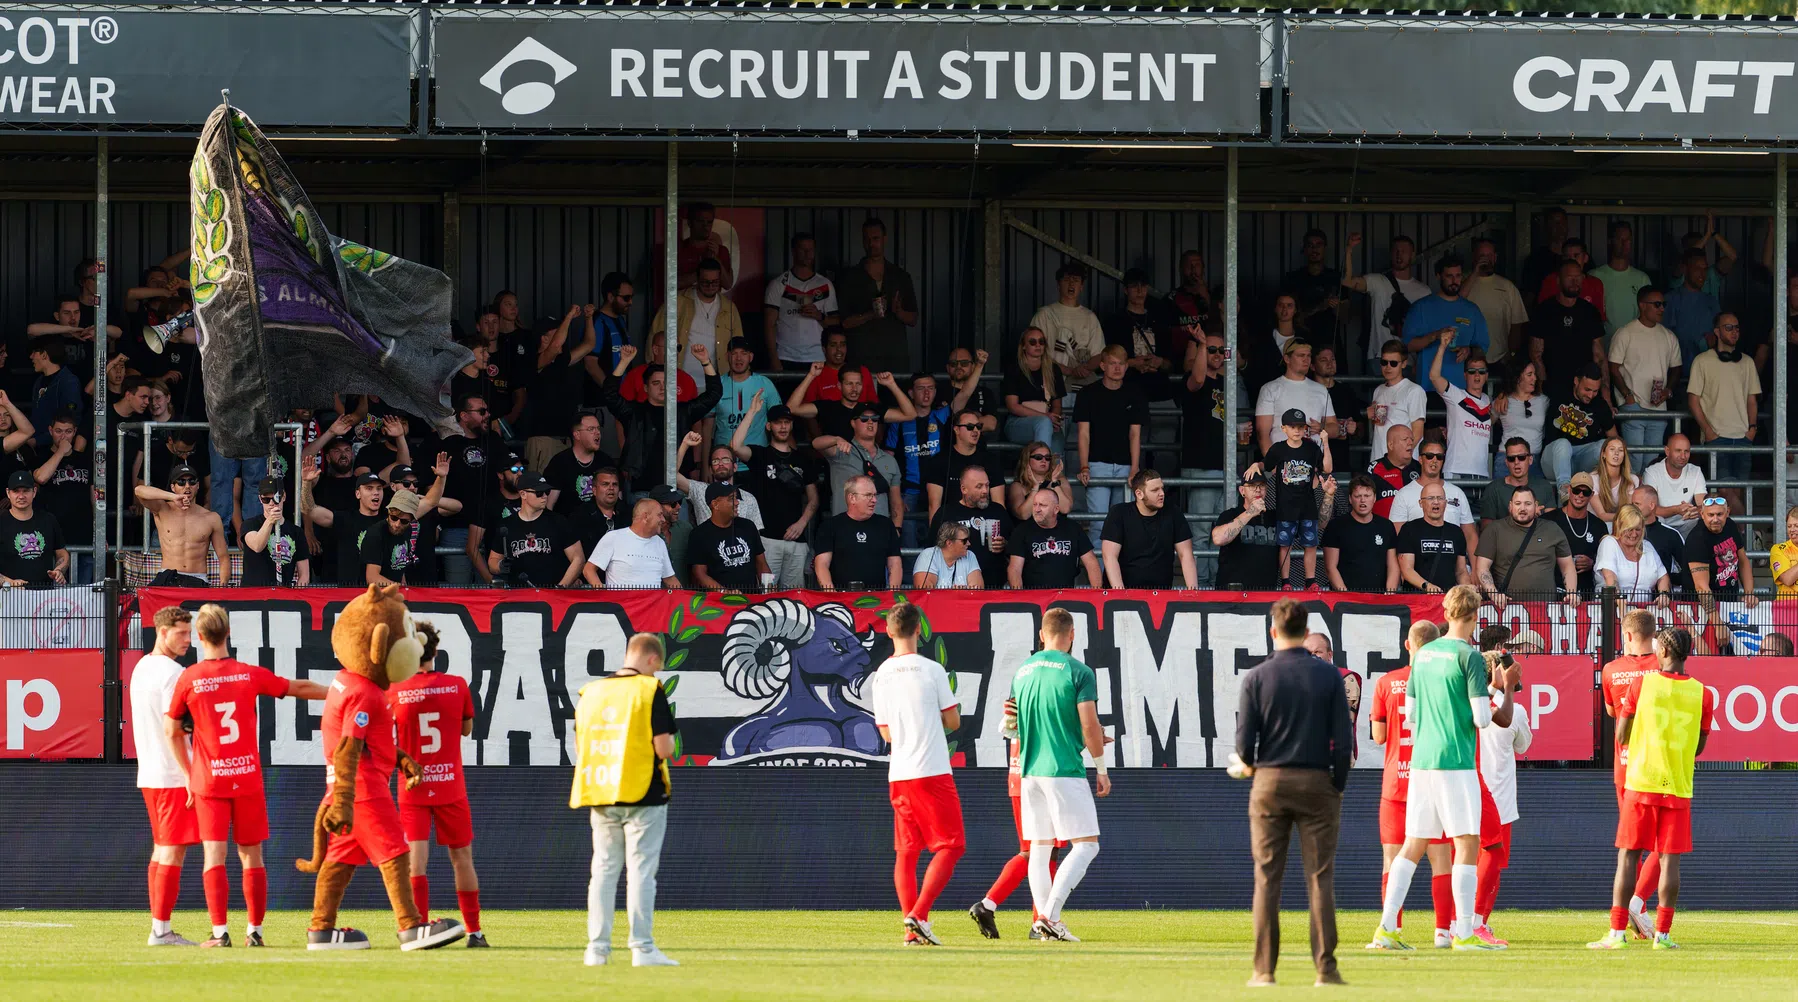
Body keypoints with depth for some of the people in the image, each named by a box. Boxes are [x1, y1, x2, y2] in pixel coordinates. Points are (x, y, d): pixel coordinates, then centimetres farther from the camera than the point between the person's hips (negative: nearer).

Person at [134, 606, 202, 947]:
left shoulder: (141, 668, 15)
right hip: (174, 775, -9)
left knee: (161, 850, 12)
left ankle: (160, 928, 13)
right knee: (174, 851, -7)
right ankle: (161, 929, -10)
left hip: (149, 775, 9)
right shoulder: (172, 673, -14)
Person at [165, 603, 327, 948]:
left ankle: (219, 931, -10)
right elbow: (299, 688, 12)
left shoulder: (189, 680, -4)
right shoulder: (250, 675, 0)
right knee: (251, 856, 8)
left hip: (209, 781, -1)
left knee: (214, 855, -2)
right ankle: (255, 930, 10)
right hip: (248, 778, 1)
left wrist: (187, 773, 13)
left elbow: (171, 730, 3)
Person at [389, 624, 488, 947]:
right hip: (451, 786, 1)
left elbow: (389, 742, 0)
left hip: (413, 788, -1)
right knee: (462, 857, 11)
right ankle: (474, 931, 15)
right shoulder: (458, 686, -4)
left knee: (416, 858, -4)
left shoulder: (395, 692, -8)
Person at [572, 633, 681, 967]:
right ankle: (643, 948, -6)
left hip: (601, 798, 5)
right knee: (641, 871, -3)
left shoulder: (591, 692, 9)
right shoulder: (651, 691, -7)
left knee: (603, 870, 10)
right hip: (643, 797, -5)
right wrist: (669, 742, 9)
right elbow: (664, 748, -12)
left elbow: (580, 747, 12)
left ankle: (597, 947, 9)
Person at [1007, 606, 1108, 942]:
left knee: (1039, 849, 12)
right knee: (1085, 845, -3)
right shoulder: (1078, 672, -7)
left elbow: (1012, 724, 17)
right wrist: (1101, 769, -2)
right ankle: (1050, 916, -16)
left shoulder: (1022, 671, 10)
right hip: (1065, 771, -6)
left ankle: (1045, 922, 10)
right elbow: (1090, 725, -11)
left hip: (1030, 770, 6)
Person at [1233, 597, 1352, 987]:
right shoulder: (1328, 675, -1)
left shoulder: (1257, 677, -2)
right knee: (1320, 877, 1)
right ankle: (1325, 967, -4)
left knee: (1267, 877, 4)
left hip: (1269, 781, 0)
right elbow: (1343, 739, -3)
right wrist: (1338, 786, 7)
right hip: (1316, 781, 0)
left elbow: (1245, 741, -3)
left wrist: (1246, 765, 19)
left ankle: (1264, 969, 2)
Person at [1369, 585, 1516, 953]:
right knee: (1467, 844, -3)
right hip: (1455, 763, -7)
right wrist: (1505, 689, 5)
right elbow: (1482, 718, -13)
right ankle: (1463, 933, -7)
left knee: (1413, 846, 9)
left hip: (1420, 761, 7)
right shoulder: (1468, 656, -9)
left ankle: (1387, 927, 5)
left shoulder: (1423, 655, 12)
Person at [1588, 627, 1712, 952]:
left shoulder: (1641, 685, -3)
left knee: (1627, 856, 2)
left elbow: (1621, 738, 3)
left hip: (1640, 782, -1)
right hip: (1679, 787, 1)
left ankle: (1617, 933, -3)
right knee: (1669, 859, 2)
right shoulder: (1703, 694, 2)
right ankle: (1662, 933, -1)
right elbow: (1698, 747, 11)